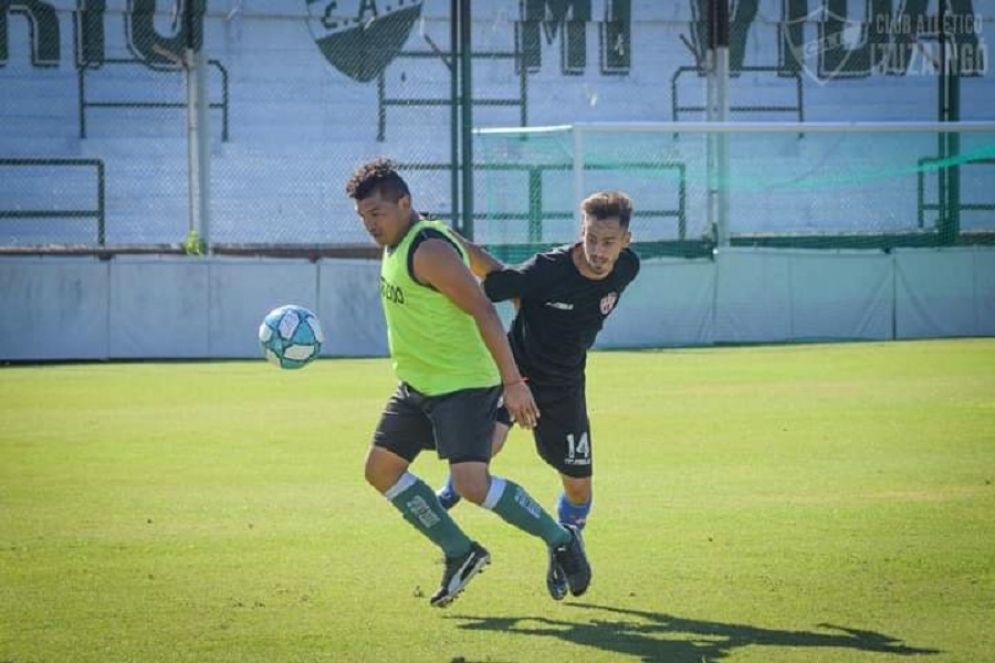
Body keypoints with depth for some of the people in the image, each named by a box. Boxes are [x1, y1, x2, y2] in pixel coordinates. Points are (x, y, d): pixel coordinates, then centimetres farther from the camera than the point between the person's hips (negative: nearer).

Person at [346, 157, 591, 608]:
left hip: (463, 384, -10)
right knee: (381, 469, 7)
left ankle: (561, 541, 0)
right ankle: (460, 553, 15)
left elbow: (483, 311, -24)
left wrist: (512, 382, -27)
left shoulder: (429, 251, -21)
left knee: (472, 484, -19)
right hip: (417, 385, 10)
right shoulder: (395, 244, 8)